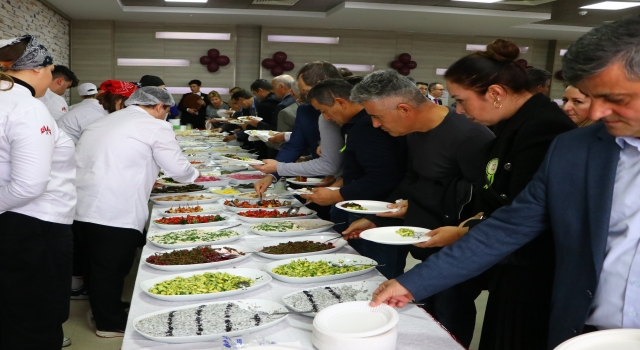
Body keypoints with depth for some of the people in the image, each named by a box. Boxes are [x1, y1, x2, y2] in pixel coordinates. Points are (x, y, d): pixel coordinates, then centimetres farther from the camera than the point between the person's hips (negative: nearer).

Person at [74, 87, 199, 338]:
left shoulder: (102, 122, 20)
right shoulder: (155, 127, -4)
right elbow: (178, 169, -4)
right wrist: (193, 174, 17)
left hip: (84, 206, 8)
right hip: (116, 212, -8)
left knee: (100, 266, 19)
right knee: (112, 268, 5)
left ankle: (104, 314, 34)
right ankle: (112, 324, 20)